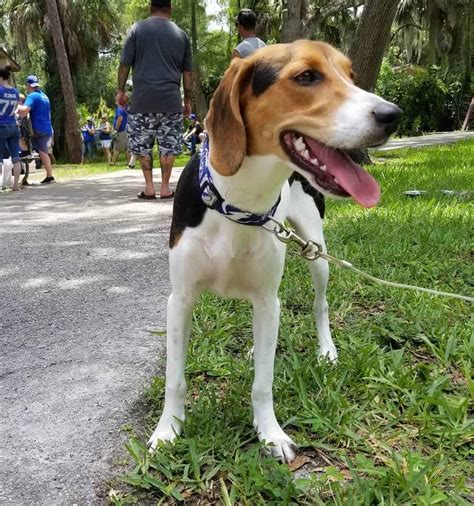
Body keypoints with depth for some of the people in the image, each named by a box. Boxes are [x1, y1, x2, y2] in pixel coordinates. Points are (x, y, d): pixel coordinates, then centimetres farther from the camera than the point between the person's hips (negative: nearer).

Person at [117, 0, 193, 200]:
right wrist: (188, 100, 18)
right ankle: (165, 187, 9)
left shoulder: (137, 29, 4)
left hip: (142, 100, -1)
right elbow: (188, 72, 11)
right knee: (168, 145, 8)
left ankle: (149, 187, 8)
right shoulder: (181, 34, 10)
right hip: (171, 100, 1)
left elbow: (124, 64, 1)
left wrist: (121, 90, 12)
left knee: (142, 145, 9)